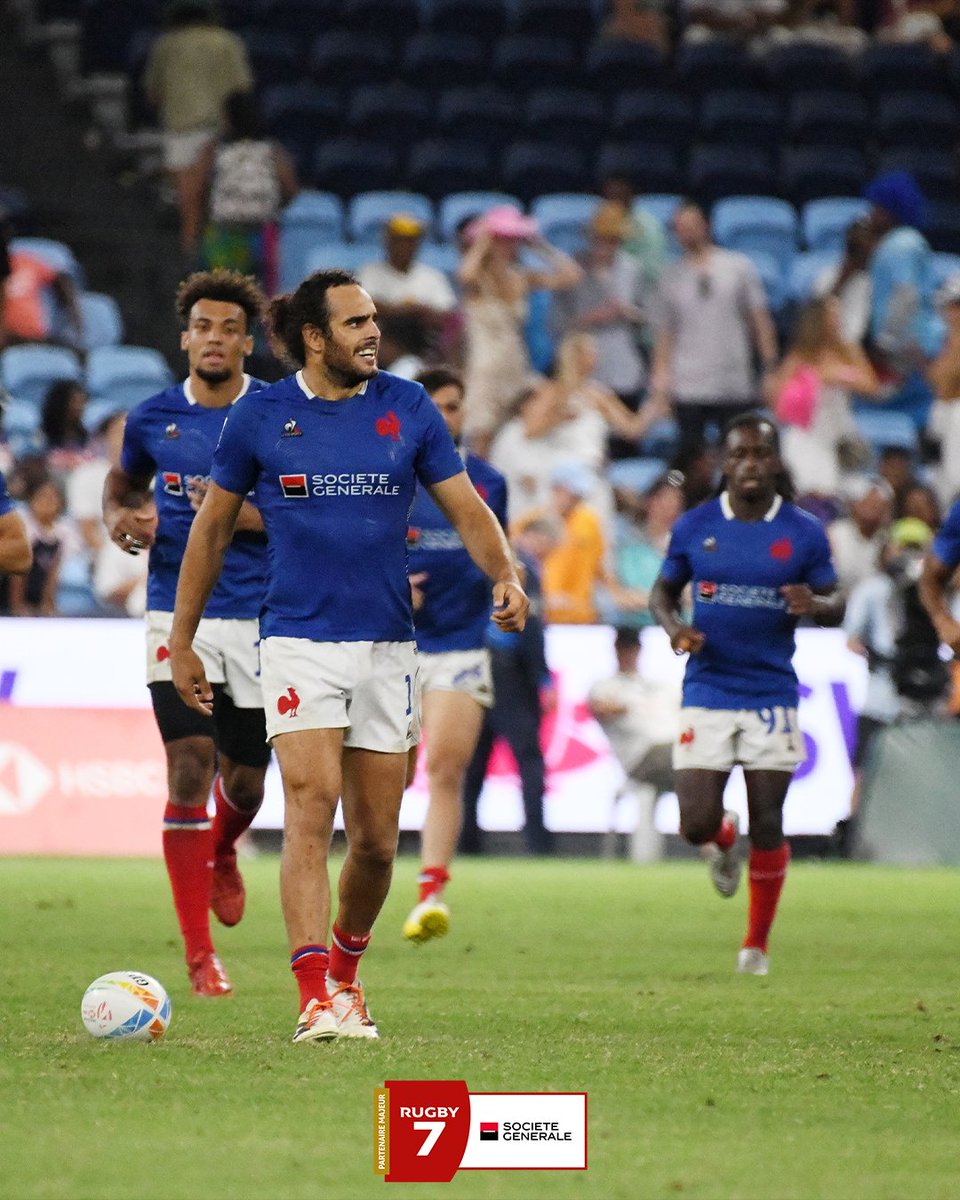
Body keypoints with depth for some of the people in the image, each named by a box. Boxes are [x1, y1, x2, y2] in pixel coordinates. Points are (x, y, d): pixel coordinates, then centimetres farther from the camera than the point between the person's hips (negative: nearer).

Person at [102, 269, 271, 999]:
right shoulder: (154, 419, 4)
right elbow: (124, 482, 25)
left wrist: (239, 511, -18)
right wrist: (121, 518, 2)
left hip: (260, 616, 0)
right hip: (179, 615, 0)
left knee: (245, 779, 7)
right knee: (190, 767, -14)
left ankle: (221, 855, 46)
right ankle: (200, 955, -10)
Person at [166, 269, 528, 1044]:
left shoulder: (408, 409, 3)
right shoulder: (260, 417, 0)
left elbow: (467, 509, 5)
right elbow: (212, 528, 10)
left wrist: (505, 575, -15)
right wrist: (182, 643, 10)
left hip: (387, 646, 2)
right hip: (299, 643, -2)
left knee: (377, 839, 6)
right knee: (312, 808, -18)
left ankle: (346, 968, 31)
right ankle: (316, 999, -22)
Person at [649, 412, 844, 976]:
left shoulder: (804, 532, 0)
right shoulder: (695, 527, 1)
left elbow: (836, 604, 7)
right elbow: (664, 590, 14)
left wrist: (814, 604, -17)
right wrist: (674, 626, -8)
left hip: (772, 694, 0)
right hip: (707, 692, 0)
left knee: (768, 828, 0)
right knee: (697, 823, -8)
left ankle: (757, 944, 17)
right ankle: (724, 839, 30)